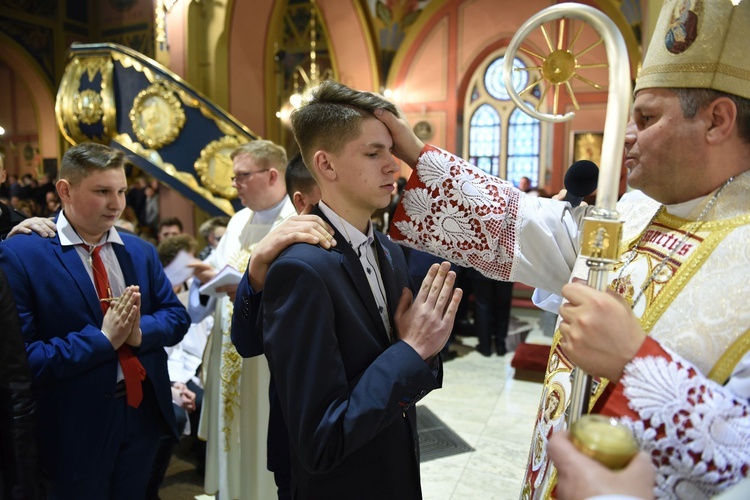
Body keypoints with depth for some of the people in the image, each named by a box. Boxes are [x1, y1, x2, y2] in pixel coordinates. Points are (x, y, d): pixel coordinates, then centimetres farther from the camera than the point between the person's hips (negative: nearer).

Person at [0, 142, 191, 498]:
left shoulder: (141, 251, 3)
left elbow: (177, 317, 3)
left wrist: (140, 332, -16)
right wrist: (101, 339, -23)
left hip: (143, 413, 5)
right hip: (74, 428, -5)